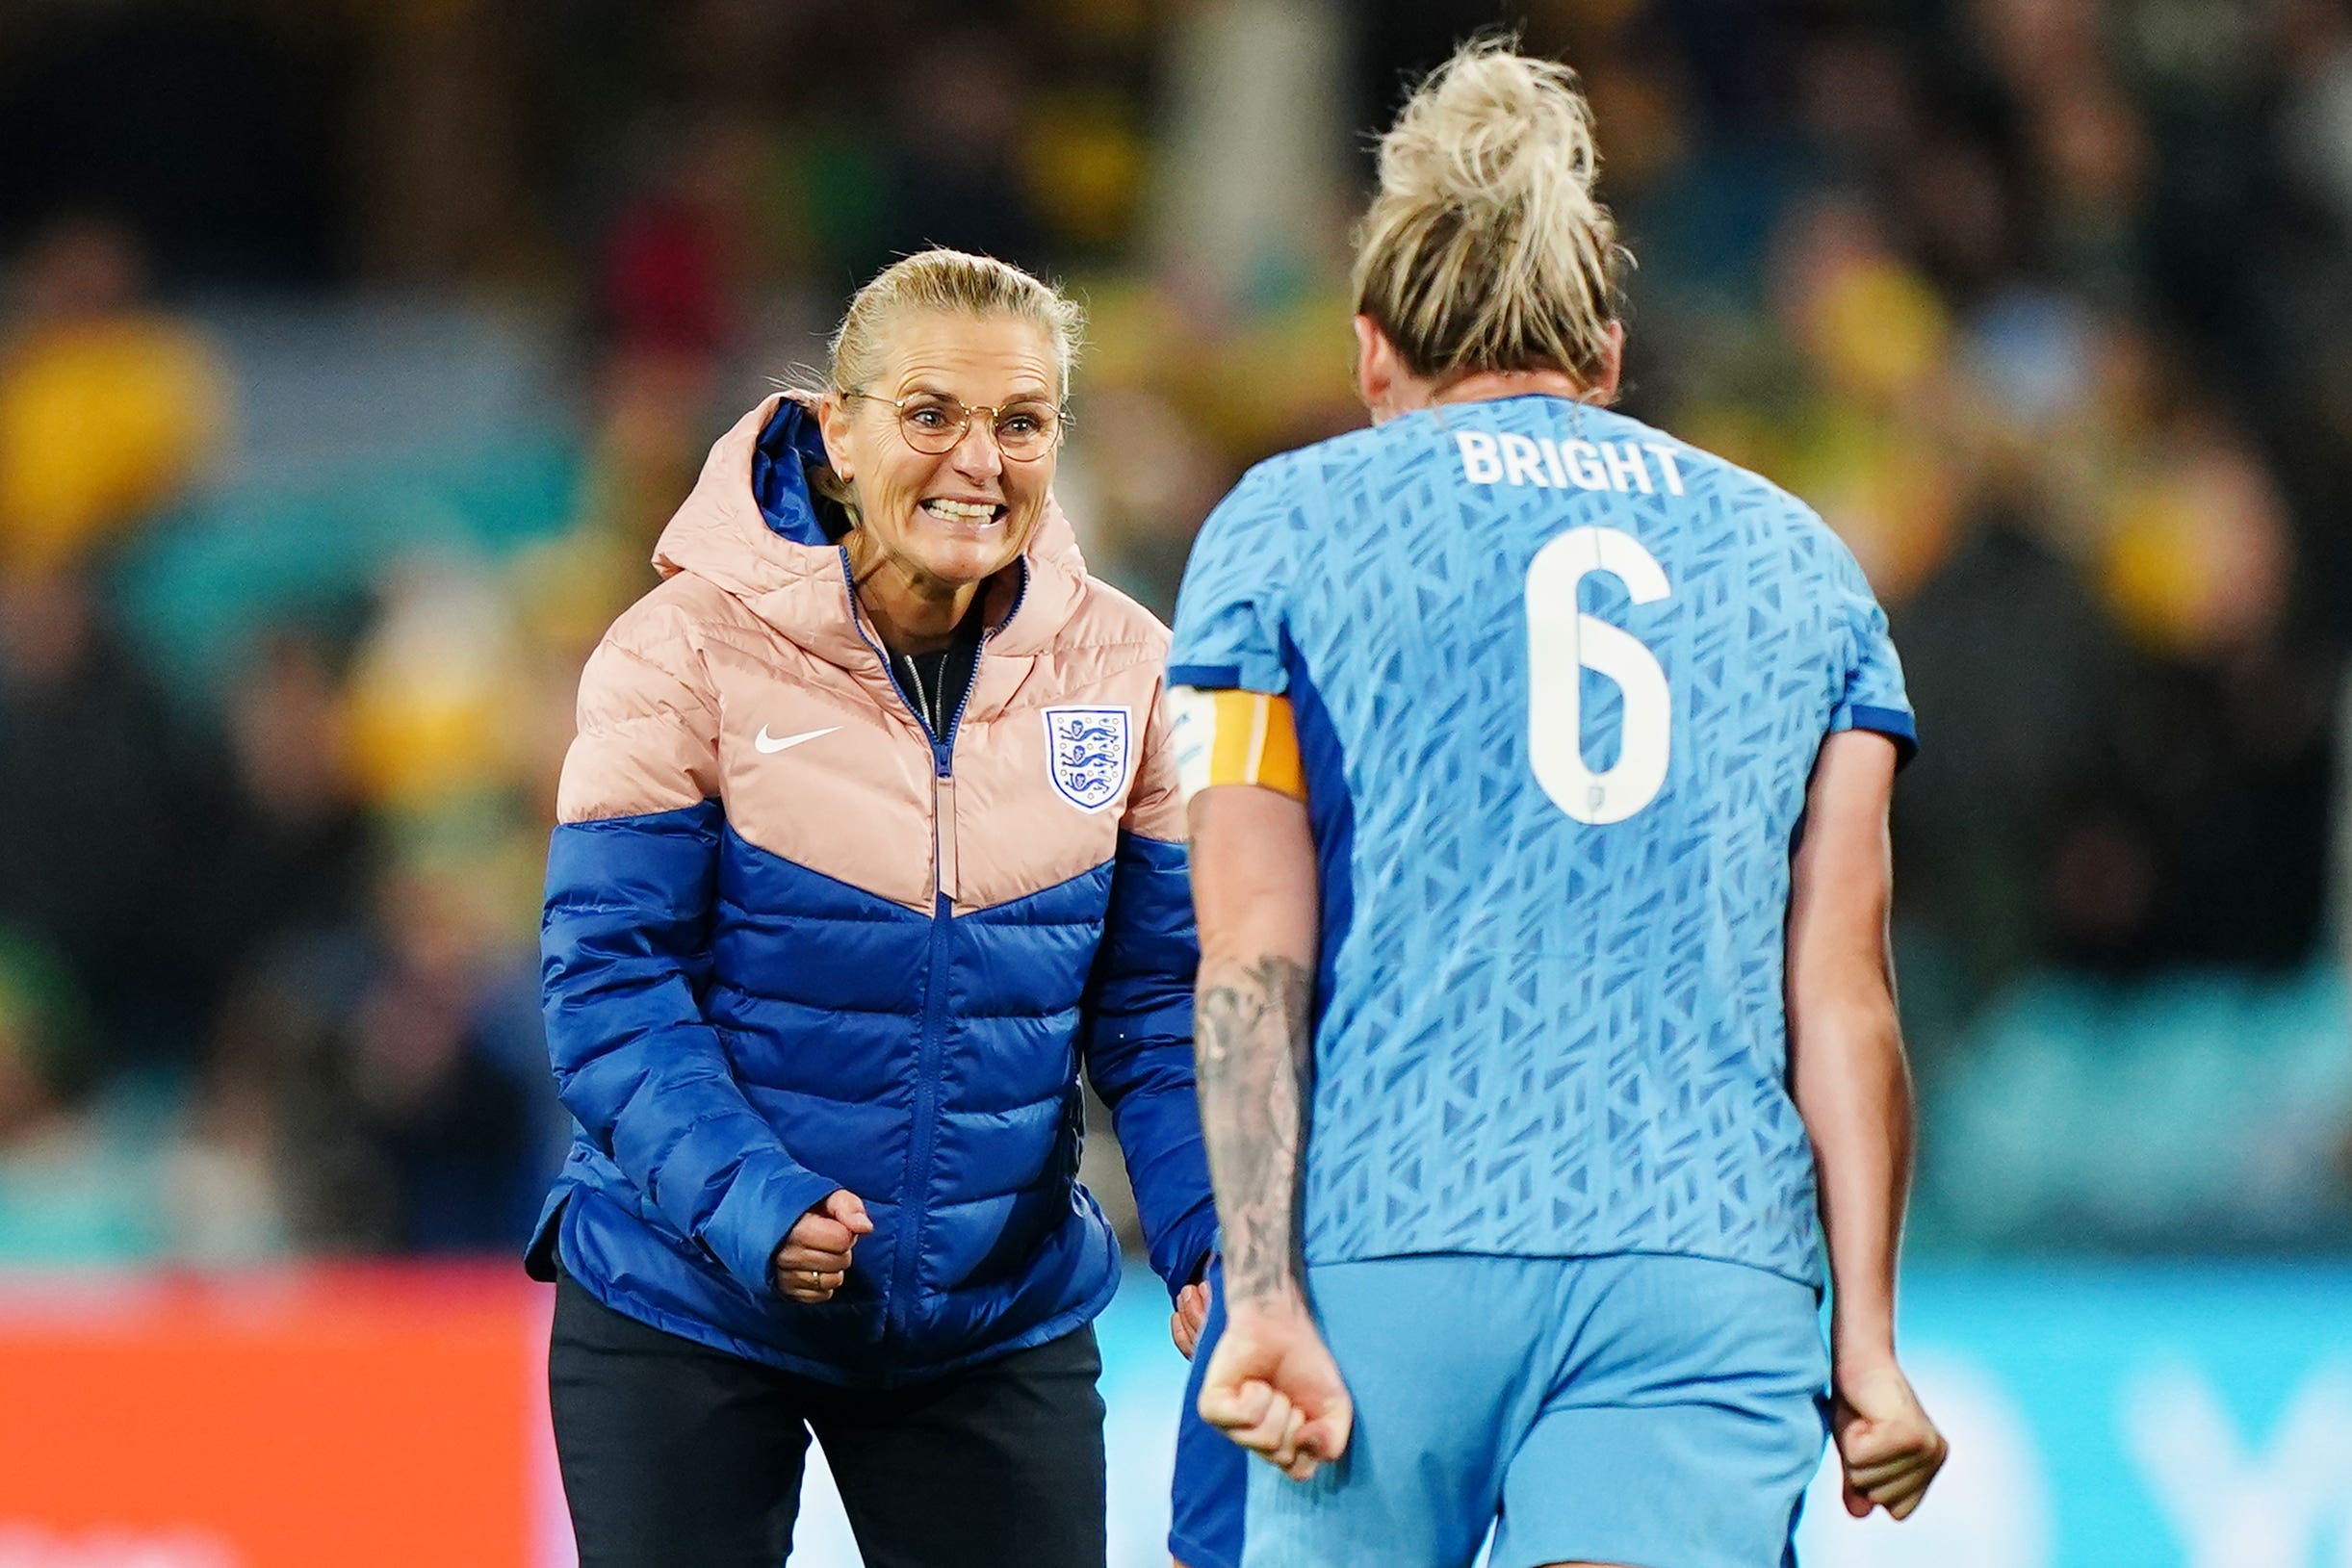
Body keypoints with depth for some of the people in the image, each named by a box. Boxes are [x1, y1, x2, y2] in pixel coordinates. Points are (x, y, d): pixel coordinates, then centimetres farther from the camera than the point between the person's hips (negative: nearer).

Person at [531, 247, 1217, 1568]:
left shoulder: (1123, 670, -1)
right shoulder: (691, 651, -11)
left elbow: (1159, 1001, 2)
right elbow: (611, 978, -13)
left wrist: (1212, 1238, -15)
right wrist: (752, 1205, -27)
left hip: (1003, 1314, 3)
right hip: (686, 1304, -3)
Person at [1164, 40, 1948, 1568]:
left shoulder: (1289, 523, 9)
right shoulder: (1798, 560, 15)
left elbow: (1253, 953, -2)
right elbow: (1842, 987, 8)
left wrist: (1259, 1289, -7)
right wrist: (1865, 1334, 8)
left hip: (1387, 1259, -1)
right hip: (1713, 1265, 1)